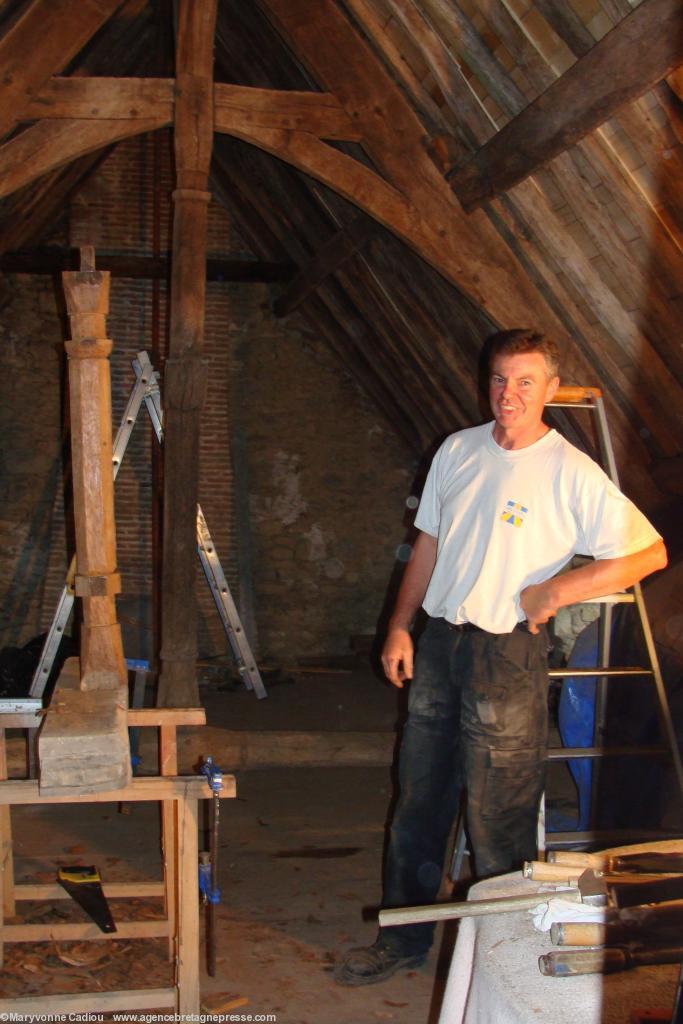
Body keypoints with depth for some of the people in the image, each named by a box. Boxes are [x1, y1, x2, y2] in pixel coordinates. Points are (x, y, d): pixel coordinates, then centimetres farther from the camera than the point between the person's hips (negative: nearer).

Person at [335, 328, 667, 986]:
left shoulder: (572, 474, -10)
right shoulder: (458, 450, 7)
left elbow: (648, 552, -11)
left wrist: (556, 591, -15)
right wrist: (400, 626, 10)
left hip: (507, 652, -6)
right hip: (438, 642, 6)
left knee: (499, 819, 1)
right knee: (419, 801, 15)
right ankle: (404, 938, 30)